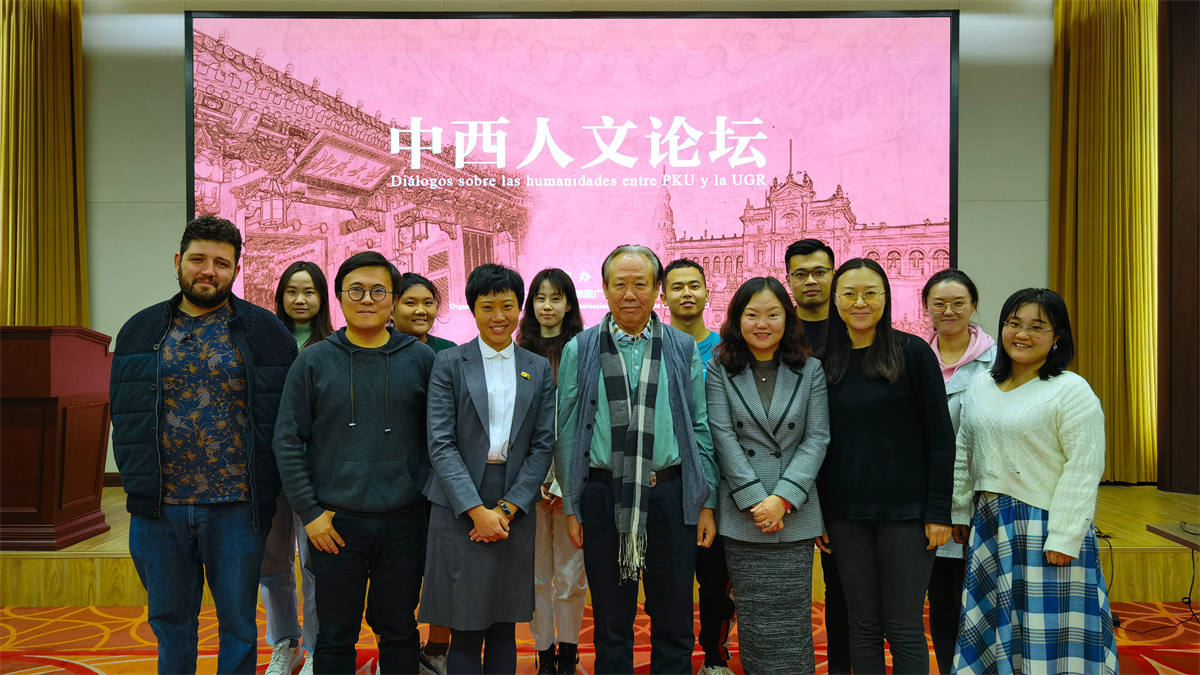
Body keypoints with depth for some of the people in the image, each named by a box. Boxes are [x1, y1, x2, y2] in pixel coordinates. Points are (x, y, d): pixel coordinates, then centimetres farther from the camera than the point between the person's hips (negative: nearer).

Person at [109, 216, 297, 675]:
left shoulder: (265, 332, -1)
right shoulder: (141, 331, 8)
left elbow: (284, 419, -2)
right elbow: (123, 416, 10)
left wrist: (266, 491, -5)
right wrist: (137, 484, 1)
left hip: (237, 508, -2)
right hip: (158, 508, 3)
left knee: (238, 624, 10)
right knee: (170, 622, 17)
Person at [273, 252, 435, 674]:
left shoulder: (421, 359, 2)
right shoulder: (314, 361, 1)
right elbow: (287, 441, 1)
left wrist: (430, 498, 0)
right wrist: (309, 512, -4)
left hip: (403, 521, 1)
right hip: (335, 523, 0)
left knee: (399, 632, 14)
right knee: (336, 638, 11)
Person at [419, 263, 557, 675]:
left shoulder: (539, 369, 8)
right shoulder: (449, 363, 1)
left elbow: (543, 445, 4)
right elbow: (440, 443, -6)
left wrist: (508, 508, -6)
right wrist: (477, 510, -13)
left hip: (515, 508, 2)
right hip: (459, 506, -2)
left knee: (505, 629, 11)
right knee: (465, 632, 2)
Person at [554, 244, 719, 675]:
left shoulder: (683, 350, 6)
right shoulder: (579, 351, 4)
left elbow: (700, 429, 6)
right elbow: (567, 434, 4)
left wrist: (706, 503, 2)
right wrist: (571, 507, 1)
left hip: (669, 493, 1)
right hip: (604, 496, 0)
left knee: (675, 621, 10)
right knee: (611, 623, 13)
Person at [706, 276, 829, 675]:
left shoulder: (810, 370, 5)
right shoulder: (720, 371, 3)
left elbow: (817, 439, 0)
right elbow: (724, 438, -4)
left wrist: (783, 498, -11)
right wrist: (754, 500, -12)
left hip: (795, 513, 1)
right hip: (740, 514, 0)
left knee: (792, 623, 3)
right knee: (753, 622, 6)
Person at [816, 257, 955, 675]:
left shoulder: (912, 352, -4)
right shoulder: (824, 362, 6)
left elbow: (940, 437, -5)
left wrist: (938, 512, -9)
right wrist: (816, 514, 6)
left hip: (905, 512, -3)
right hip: (845, 515, 3)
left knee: (904, 629, 5)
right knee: (863, 625, 12)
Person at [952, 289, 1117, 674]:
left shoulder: (1072, 391, -8)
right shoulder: (980, 387, 10)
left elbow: (1084, 469, -13)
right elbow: (964, 455, 15)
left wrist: (1063, 537, -17)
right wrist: (959, 511, 13)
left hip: (1045, 526, -6)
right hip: (990, 526, 6)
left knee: (1046, 636, 3)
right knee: (993, 628, 13)